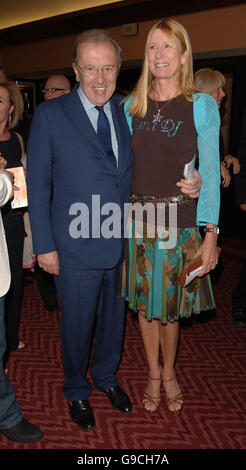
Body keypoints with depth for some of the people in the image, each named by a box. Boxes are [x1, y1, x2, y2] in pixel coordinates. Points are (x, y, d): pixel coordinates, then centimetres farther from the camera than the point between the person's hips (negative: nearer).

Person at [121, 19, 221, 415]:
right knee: (144, 301, 12)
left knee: (170, 303, 9)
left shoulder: (201, 105, -3)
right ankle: (153, 374, 32)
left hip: (180, 219, -2)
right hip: (138, 217, 3)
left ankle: (169, 373, 34)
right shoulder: (132, 106, 6)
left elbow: (210, 172, -6)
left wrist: (210, 233, -11)